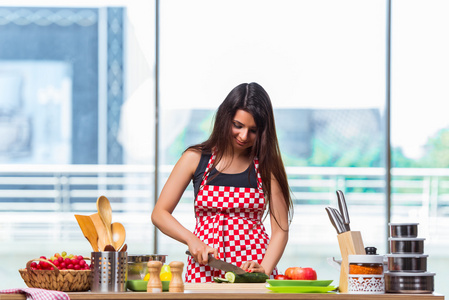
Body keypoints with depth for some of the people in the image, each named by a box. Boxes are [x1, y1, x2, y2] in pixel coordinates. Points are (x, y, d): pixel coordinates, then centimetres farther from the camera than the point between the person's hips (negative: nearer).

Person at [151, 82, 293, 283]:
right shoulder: (195, 159, 7)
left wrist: (264, 270, -13)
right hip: (204, 269, 0)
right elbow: (159, 214, 8)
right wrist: (192, 240, -8)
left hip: (253, 267, 0)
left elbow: (280, 229, 3)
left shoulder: (267, 165, 7)